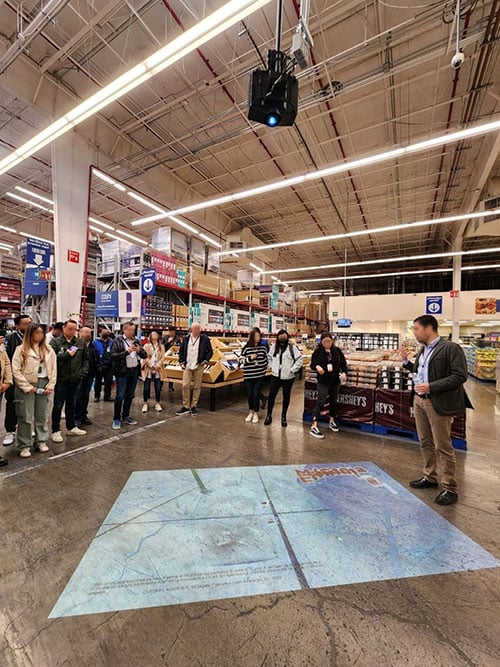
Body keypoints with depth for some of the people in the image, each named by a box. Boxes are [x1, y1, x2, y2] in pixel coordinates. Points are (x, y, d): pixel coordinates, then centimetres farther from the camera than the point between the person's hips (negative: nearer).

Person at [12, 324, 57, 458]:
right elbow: (16, 370, -7)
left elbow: (53, 369, 6)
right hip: (27, 386, -3)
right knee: (26, 417, 2)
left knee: (42, 415, 11)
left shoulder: (48, 349, 6)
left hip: (43, 384, 3)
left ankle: (41, 441, 24)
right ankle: (25, 446, 14)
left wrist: (51, 386, -2)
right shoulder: (21, 349, -4)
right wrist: (27, 387, -12)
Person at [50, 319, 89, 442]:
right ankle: (56, 430, 19)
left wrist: (83, 372, 2)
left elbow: (86, 359, 10)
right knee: (58, 406, 6)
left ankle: (71, 427, 30)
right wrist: (66, 354, -18)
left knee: (71, 404, 17)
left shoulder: (81, 342, 5)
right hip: (61, 379, -4)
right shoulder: (55, 342, -6)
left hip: (75, 379, 4)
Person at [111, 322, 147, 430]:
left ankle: (125, 416, 27)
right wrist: (127, 351, -21)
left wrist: (139, 351, -12)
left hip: (134, 371, 5)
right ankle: (116, 419, 13)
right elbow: (113, 355, -15)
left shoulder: (136, 340, 9)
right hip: (122, 372, -5)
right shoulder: (117, 341, -5)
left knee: (130, 396, 13)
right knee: (120, 396, -1)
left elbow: (144, 355, 8)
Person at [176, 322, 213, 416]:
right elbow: (181, 351, 14)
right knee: (185, 386, -1)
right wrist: (182, 362, 7)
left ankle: (194, 406, 18)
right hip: (187, 366, 2)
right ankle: (185, 406, 12)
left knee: (197, 387, 3)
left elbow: (210, 352, 4)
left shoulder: (205, 339, -2)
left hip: (199, 366, -2)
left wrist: (206, 361, -6)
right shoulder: (186, 338, 6)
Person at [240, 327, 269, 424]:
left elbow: (266, 358, 10)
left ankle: (256, 413, 19)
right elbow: (242, 361, -2)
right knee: (249, 394, 10)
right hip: (248, 375, 0)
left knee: (256, 394, 1)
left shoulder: (263, 347, 0)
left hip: (259, 375, 0)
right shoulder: (246, 348, -5)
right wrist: (250, 358, -17)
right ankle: (250, 412, 30)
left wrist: (265, 369, 4)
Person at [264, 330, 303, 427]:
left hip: (288, 377, -2)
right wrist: (272, 366, 9)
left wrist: (292, 370, -11)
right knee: (271, 395, 3)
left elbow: (300, 359, -10)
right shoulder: (274, 346, 4)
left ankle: (284, 416, 27)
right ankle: (269, 415, 20)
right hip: (275, 375, 2)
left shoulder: (292, 347, -8)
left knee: (286, 396, 11)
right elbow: (269, 356, 19)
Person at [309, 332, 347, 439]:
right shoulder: (318, 352, -9)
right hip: (323, 381, -4)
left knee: (333, 401, 18)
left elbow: (343, 363, 7)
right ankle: (314, 427, -2)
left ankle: (332, 421, 39)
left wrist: (344, 372, -9)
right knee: (321, 402, -7)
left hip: (335, 380, 4)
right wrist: (317, 367, -27)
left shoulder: (337, 350, 0)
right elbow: (312, 364, -6)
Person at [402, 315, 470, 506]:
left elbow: (460, 376, -18)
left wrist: (431, 387, -23)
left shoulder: (450, 348, -12)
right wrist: (406, 361, 5)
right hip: (419, 400, 8)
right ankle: (430, 477, 33)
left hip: (438, 403, -8)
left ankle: (450, 489, 18)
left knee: (443, 446, 3)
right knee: (425, 442, 17)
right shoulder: (423, 350, 11)